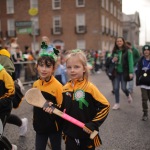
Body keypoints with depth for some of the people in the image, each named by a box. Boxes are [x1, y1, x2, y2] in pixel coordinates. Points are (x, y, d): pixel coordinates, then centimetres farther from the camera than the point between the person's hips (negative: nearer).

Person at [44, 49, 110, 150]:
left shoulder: (89, 87, -15)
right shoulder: (65, 88, 0)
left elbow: (105, 106, -15)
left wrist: (93, 125, -19)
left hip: (87, 134, -4)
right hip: (70, 134, 4)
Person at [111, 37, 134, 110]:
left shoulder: (128, 51, -7)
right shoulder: (114, 51, 7)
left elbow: (130, 62, -13)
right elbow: (111, 61, 16)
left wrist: (131, 72, -20)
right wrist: (113, 61, -9)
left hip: (124, 72, -4)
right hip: (116, 72, 4)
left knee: (123, 88, -2)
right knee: (116, 88, 3)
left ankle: (128, 95, 33)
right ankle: (117, 103, 17)